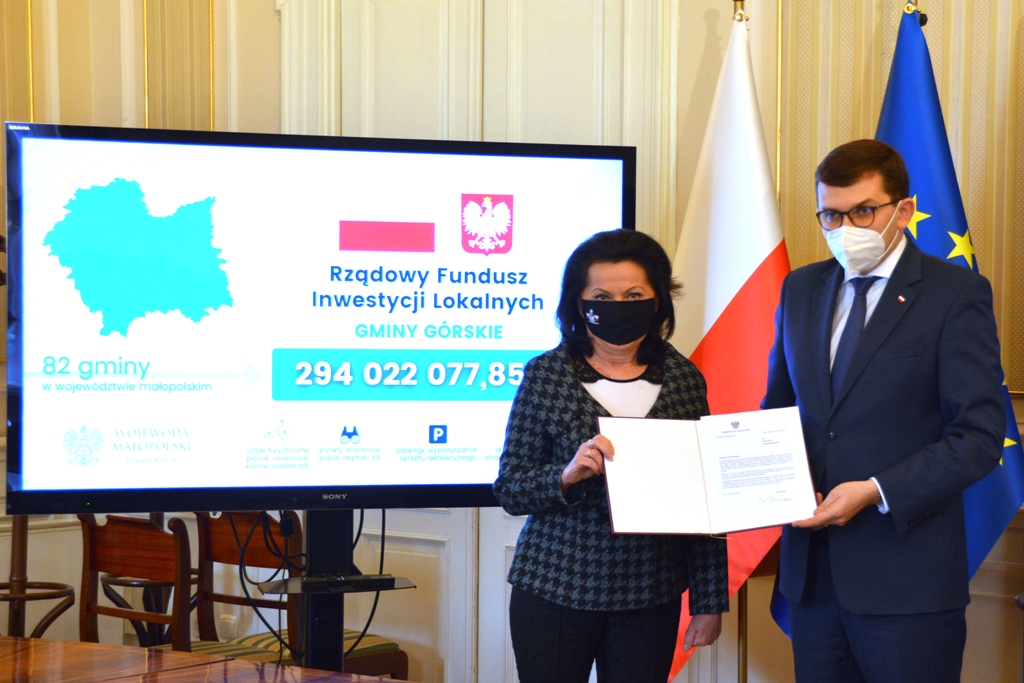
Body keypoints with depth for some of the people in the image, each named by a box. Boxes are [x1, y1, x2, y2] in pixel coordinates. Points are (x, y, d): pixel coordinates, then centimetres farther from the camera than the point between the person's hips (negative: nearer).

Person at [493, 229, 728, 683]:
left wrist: (710, 601, 5)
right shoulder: (545, 375, -2)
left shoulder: (683, 379, 3)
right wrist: (566, 474, -23)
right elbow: (508, 490, -3)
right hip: (555, 590, -1)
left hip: (651, 596, 2)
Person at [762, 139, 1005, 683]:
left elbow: (980, 434, -10)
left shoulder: (957, 293, -6)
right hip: (812, 570, 5)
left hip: (905, 575, -5)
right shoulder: (800, 289, 12)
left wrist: (875, 492, -19)